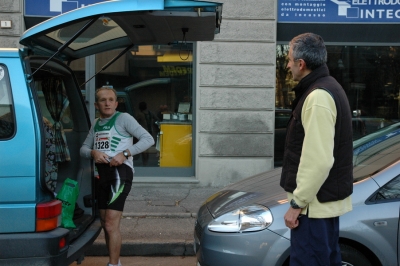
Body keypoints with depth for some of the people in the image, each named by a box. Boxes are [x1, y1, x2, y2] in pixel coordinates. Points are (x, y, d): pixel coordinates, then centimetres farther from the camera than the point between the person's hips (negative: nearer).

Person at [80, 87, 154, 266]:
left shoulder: (123, 118, -4)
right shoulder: (96, 124, 16)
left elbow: (148, 139, -11)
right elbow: (83, 149, 16)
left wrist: (125, 153, -21)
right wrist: (93, 153, -8)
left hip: (120, 172, -8)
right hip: (103, 173, 8)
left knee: (111, 224, -14)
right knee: (105, 224, 15)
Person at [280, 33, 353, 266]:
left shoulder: (317, 96, -20)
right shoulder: (328, 87, 13)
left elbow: (318, 160, -27)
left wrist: (297, 203, -20)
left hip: (316, 203, -11)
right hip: (327, 199, 11)